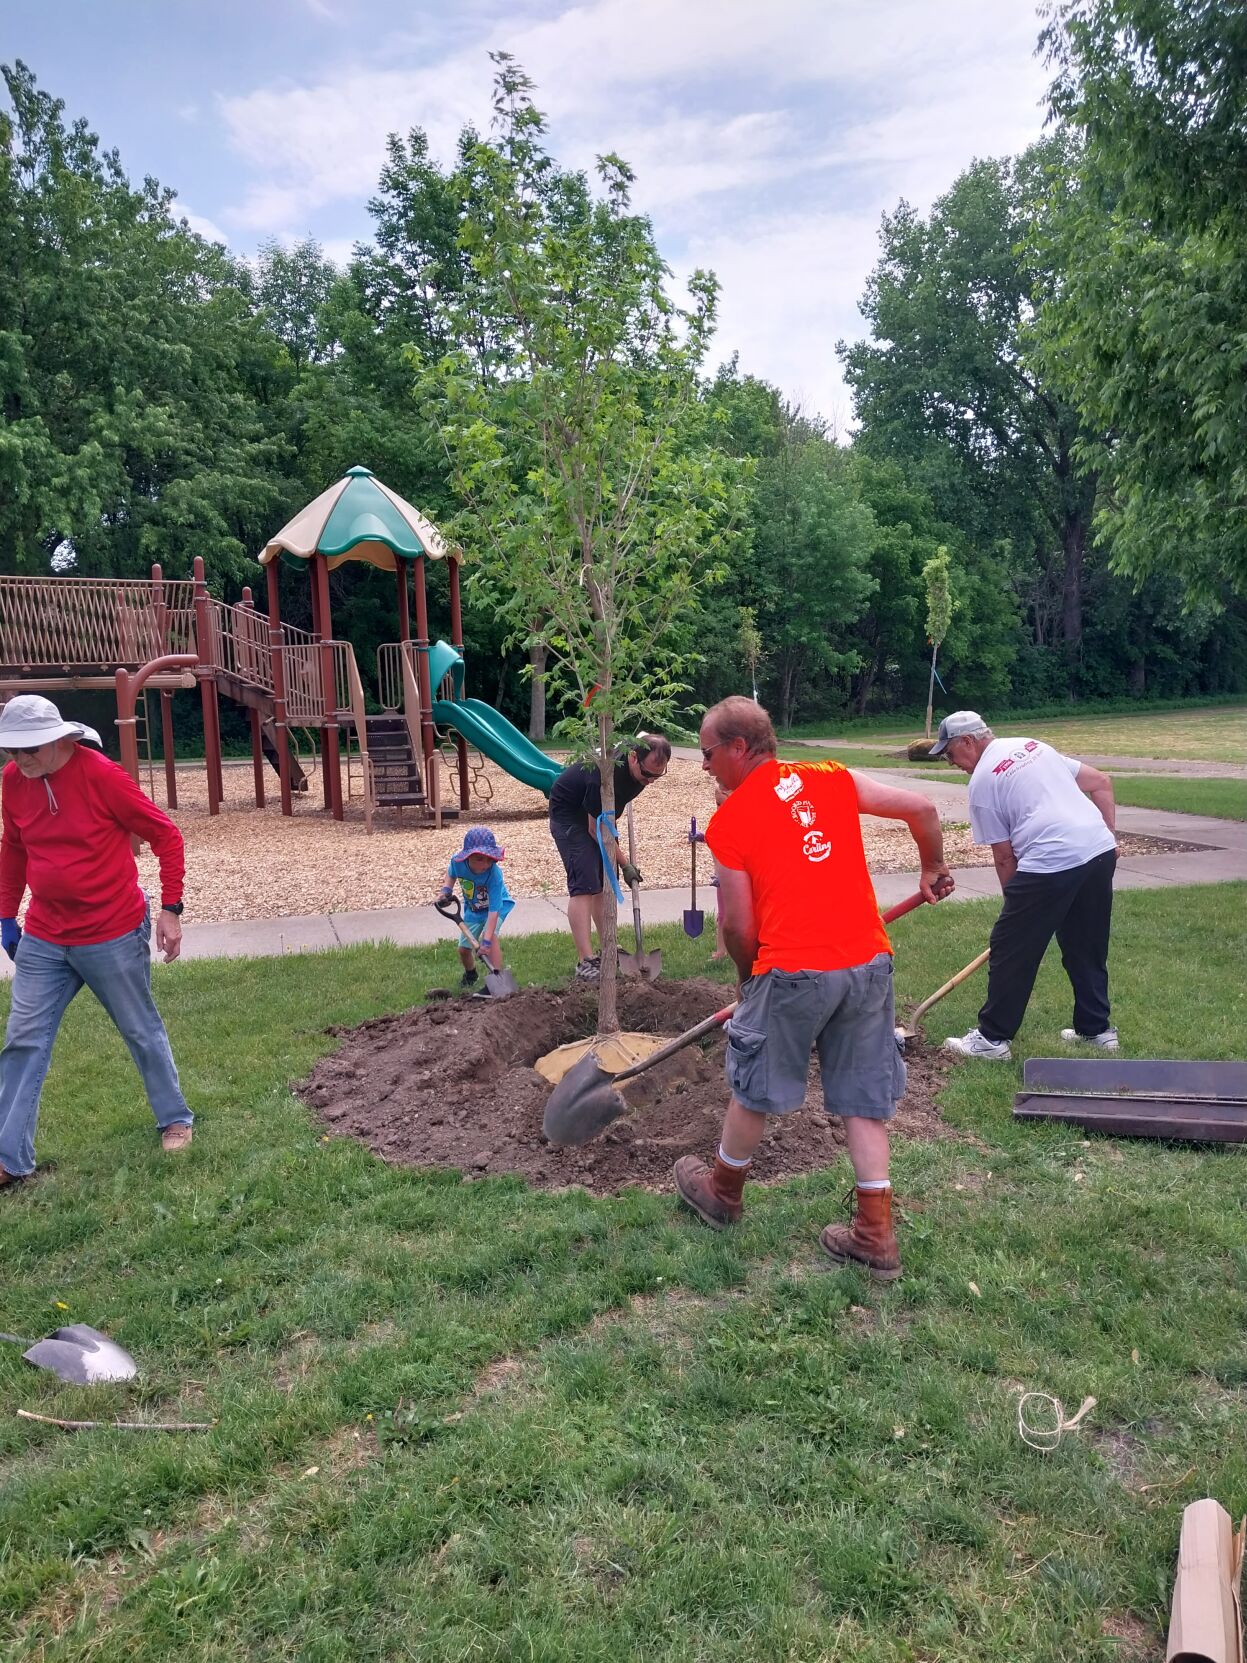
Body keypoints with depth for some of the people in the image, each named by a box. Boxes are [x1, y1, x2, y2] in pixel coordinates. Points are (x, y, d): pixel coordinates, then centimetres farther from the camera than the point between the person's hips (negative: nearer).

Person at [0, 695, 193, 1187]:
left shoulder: (102, 776, -18)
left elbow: (166, 837, -12)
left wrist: (170, 909, -13)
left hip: (114, 936, -5)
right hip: (43, 939, 5)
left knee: (141, 1032, 11)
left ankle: (175, 1119, 31)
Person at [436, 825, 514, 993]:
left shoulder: (494, 874, -40)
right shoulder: (457, 861, -27)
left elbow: (494, 910, -42)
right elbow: (451, 873, 2)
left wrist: (487, 940, -48)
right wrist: (446, 889, -16)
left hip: (498, 905, -4)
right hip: (473, 908, 4)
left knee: (489, 934, -33)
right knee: (463, 949, 7)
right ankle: (470, 975, 40)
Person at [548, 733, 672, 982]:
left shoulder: (644, 766, -16)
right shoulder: (605, 774, -38)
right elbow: (596, 830, -27)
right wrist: (624, 865, -19)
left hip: (599, 814, 8)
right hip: (569, 814, -8)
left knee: (606, 884, 8)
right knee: (584, 884, -18)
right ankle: (585, 962, -21)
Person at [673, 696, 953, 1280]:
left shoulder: (728, 822, -4)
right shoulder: (831, 778, 8)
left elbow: (738, 926, -3)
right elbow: (922, 808, 7)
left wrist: (749, 979, 17)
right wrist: (933, 869, 25)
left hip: (794, 972, -4)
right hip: (869, 960, 5)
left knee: (753, 1087, 17)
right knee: (864, 1099, 15)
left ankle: (723, 1192, 39)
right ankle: (875, 1235, 19)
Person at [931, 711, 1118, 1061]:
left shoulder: (981, 781, 1)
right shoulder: (1034, 746, 20)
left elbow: (1004, 856, 2)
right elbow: (1101, 783, 19)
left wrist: (1015, 899, 13)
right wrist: (1109, 837, 20)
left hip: (1049, 864, -8)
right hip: (1101, 851, 8)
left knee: (1011, 951, 4)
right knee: (1088, 949, 21)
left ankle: (992, 1038, 12)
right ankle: (1097, 1029, 31)